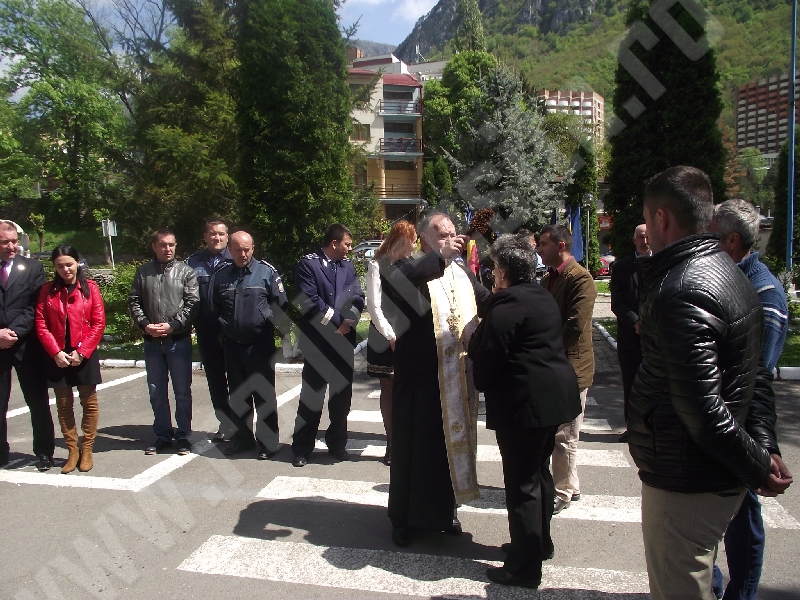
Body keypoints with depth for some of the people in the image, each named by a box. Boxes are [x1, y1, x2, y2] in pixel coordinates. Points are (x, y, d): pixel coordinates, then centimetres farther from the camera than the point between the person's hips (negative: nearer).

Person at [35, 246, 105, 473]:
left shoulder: (90, 288, -1)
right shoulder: (47, 290, 4)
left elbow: (99, 323, -4)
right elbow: (41, 324, 0)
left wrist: (81, 352, -10)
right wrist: (56, 352, -10)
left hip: (84, 355, -2)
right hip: (57, 356, 2)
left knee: (89, 402, 4)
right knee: (63, 405, 7)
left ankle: (87, 450, 15)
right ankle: (72, 451, 17)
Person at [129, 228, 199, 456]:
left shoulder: (186, 271, 0)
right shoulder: (143, 272, 8)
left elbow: (192, 303, -7)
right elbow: (134, 301, 6)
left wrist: (172, 325, -15)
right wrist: (145, 324, -9)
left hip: (179, 340, -3)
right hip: (152, 341, 3)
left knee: (182, 391, 5)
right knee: (156, 392, 12)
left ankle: (183, 435, 18)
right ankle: (162, 435, 25)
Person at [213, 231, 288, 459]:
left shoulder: (267, 271, -4)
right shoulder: (221, 275, 8)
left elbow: (281, 306, -3)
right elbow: (215, 309, 16)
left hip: (260, 344, -4)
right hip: (232, 345, 4)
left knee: (264, 395, 3)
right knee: (237, 395, 14)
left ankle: (268, 442, 13)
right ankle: (243, 438, 28)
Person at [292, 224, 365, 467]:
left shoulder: (348, 266, 11)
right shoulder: (308, 264, -5)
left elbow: (359, 298, 6)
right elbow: (310, 301, -14)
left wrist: (348, 322, -11)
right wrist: (337, 322, -11)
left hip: (344, 340, 5)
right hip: (317, 341, -5)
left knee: (342, 395, 10)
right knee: (311, 395, 1)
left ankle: (337, 443, 25)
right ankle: (302, 448, 13)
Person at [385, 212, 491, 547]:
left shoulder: (462, 273, 11)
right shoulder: (411, 270, -9)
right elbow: (393, 283, -32)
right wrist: (439, 257, -38)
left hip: (459, 379, 6)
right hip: (420, 379, -6)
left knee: (454, 444, 16)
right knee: (414, 447, 7)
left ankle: (445, 510, 36)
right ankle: (403, 517, 25)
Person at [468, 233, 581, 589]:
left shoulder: (507, 305, -17)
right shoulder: (544, 297, 12)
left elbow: (488, 357, -15)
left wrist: (482, 384, 3)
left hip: (525, 400, -10)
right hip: (555, 395, 10)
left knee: (522, 483, 0)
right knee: (539, 472, 23)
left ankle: (524, 566, 11)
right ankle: (540, 543, 39)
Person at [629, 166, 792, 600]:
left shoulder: (681, 292, -24)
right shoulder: (730, 273, 9)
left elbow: (701, 407, -27)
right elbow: (756, 375, 10)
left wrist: (756, 466, -14)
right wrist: (764, 446, 4)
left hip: (685, 484, -10)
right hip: (719, 478, 10)